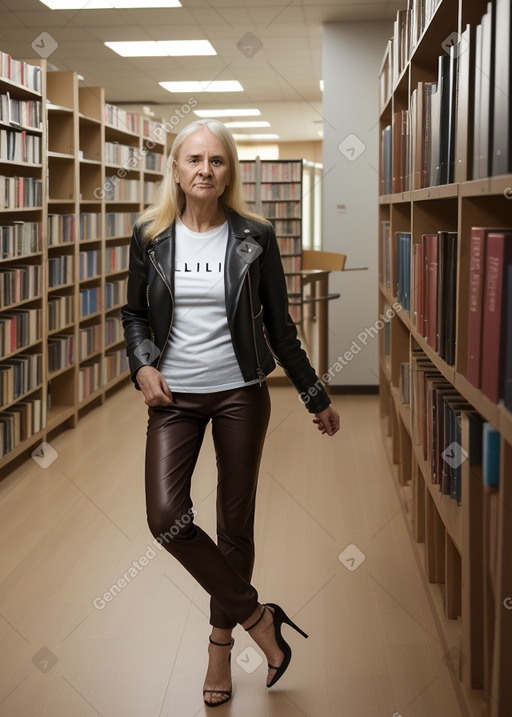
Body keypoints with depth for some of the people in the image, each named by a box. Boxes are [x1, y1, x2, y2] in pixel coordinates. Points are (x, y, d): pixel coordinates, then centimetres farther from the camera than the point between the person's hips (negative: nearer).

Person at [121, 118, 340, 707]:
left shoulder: (255, 238, -4)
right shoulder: (151, 235, -1)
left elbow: (279, 327, 4)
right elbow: (134, 312, 12)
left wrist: (316, 397, 8)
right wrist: (142, 364, -8)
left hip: (241, 394, -1)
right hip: (174, 396, 1)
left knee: (235, 522, 7)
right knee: (166, 516, -14)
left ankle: (222, 643, 27)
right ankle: (256, 617, 5)